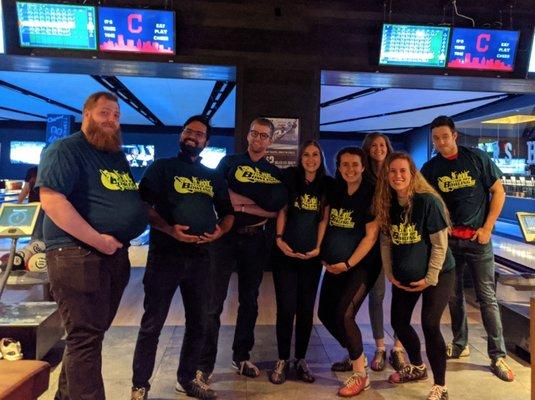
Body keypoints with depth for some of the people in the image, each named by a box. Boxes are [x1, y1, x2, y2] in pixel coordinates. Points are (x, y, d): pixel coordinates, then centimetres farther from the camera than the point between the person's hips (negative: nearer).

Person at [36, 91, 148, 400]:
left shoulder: (119, 156, 18)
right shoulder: (65, 150, -9)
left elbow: (133, 201, 27)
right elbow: (52, 200, -21)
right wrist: (97, 240, -22)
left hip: (116, 255, 9)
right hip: (78, 255, -9)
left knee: (92, 334, 18)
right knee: (85, 338, -4)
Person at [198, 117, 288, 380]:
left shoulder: (275, 174, 10)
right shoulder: (230, 162, 4)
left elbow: (277, 210, -3)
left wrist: (241, 206, -13)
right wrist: (260, 204, -10)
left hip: (255, 240, 3)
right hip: (225, 235, -3)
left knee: (249, 301, 12)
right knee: (214, 302, -3)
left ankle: (242, 356, 27)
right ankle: (205, 363, 7)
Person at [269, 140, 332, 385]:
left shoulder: (327, 184, 7)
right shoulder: (290, 177, 3)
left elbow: (324, 218, 4)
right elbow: (282, 210, 1)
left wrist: (318, 247, -4)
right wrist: (279, 238, -9)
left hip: (312, 255, 2)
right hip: (286, 253, -2)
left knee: (306, 309, 7)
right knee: (286, 308, -2)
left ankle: (301, 360, 20)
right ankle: (282, 360, 11)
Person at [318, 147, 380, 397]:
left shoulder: (371, 195, -12)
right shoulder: (336, 192, 6)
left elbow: (371, 236, -15)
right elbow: (326, 223, 13)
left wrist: (348, 264, -16)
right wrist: (324, 256, 3)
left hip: (362, 264, -7)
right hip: (336, 264, 7)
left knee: (343, 314, -16)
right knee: (325, 313, 10)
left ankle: (360, 375, 1)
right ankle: (354, 356, 33)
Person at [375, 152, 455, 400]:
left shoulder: (428, 201, -20)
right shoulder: (387, 204, -4)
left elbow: (440, 244, -18)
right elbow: (385, 241, 4)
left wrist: (430, 278, -17)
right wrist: (389, 273, 0)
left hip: (437, 275, -6)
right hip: (404, 277, 6)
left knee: (430, 325, -12)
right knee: (398, 322, 11)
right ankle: (417, 367, 36)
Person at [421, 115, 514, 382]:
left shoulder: (477, 158, -3)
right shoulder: (430, 168, 2)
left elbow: (499, 193, -1)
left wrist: (487, 228, -7)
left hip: (477, 238, -3)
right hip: (447, 238, 3)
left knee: (487, 297, 0)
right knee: (453, 295, 11)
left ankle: (498, 356, 9)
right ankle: (459, 345, 27)